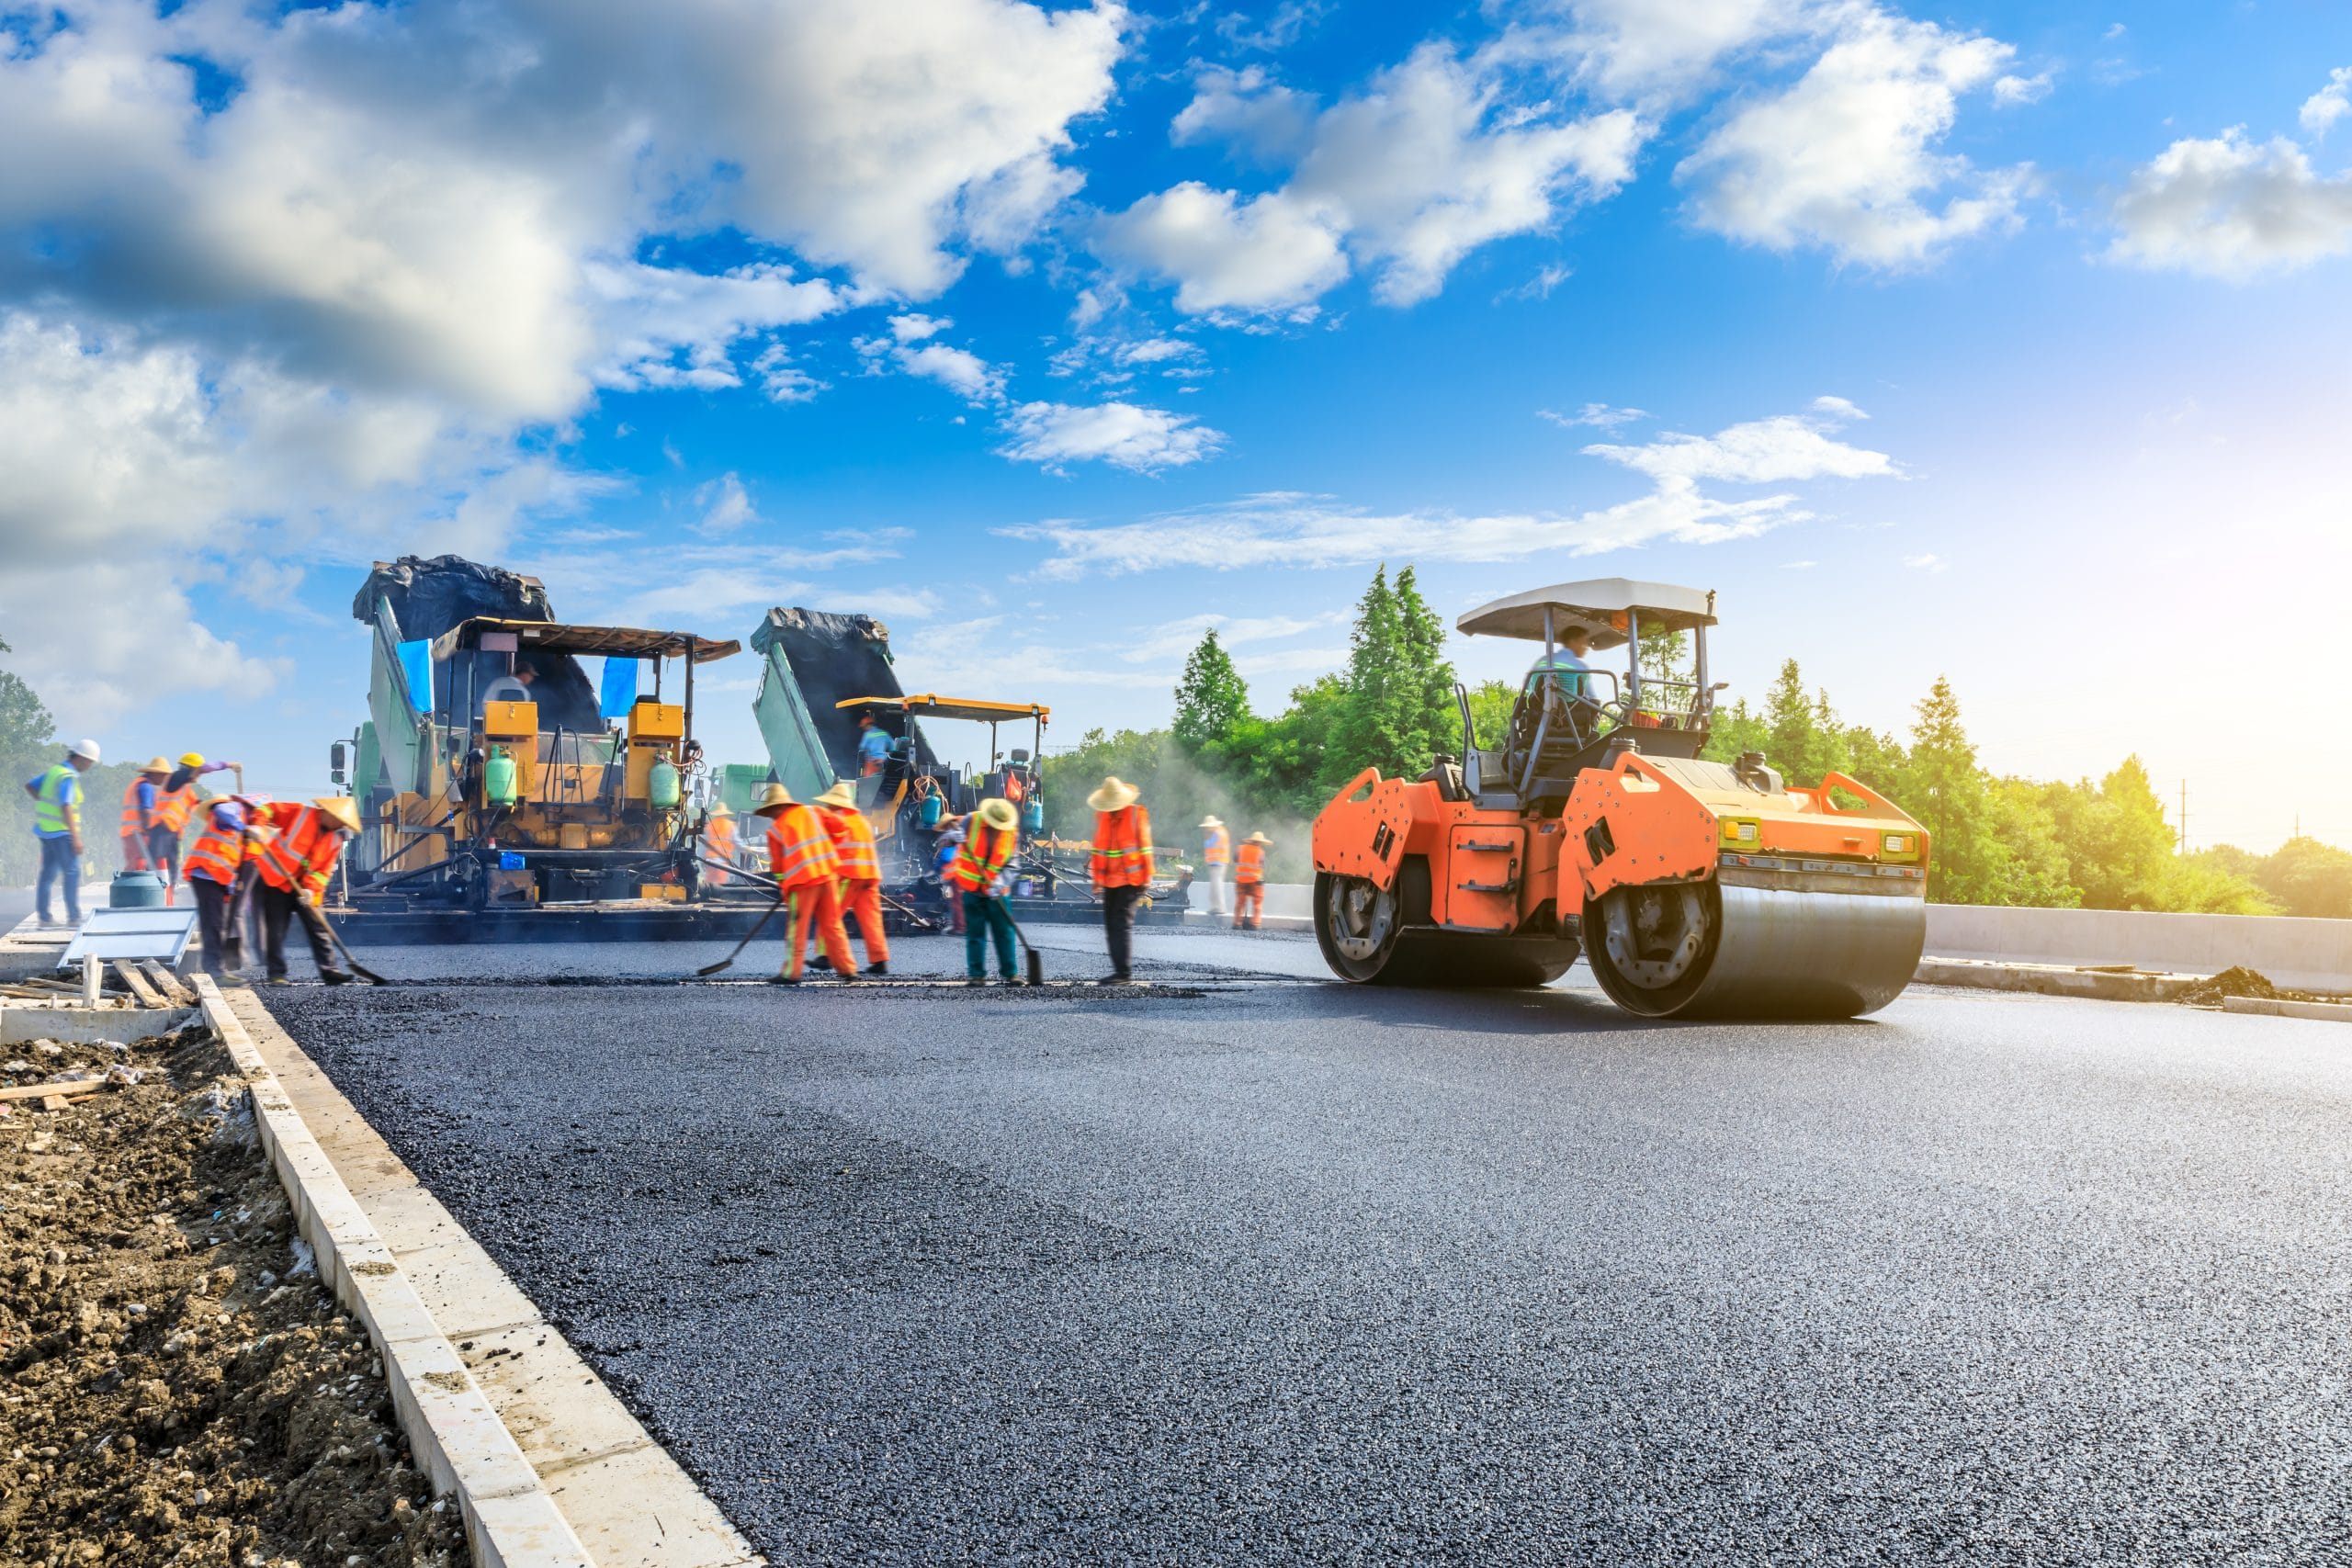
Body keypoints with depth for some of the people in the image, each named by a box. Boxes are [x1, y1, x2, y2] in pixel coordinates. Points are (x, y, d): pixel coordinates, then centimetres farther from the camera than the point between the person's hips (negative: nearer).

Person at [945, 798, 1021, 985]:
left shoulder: (1012, 833, -5)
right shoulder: (972, 820, -9)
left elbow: (1011, 865, -4)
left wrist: (1000, 882, -21)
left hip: (994, 890, 1)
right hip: (970, 887, -1)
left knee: (1004, 931, 1)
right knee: (975, 932, 3)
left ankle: (1010, 973, 8)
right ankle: (976, 973, 8)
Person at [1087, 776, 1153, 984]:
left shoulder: (1137, 814, -7)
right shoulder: (1101, 815, 7)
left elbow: (1144, 846, -4)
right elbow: (1098, 847, 13)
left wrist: (1146, 878, -5)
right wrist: (1097, 877, 10)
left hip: (1131, 880, -6)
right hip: (1110, 880, 6)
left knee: (1122, 924, -13)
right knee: (1111, 926, 6)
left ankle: (1125, 973, -12)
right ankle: (1120, 971, 13)